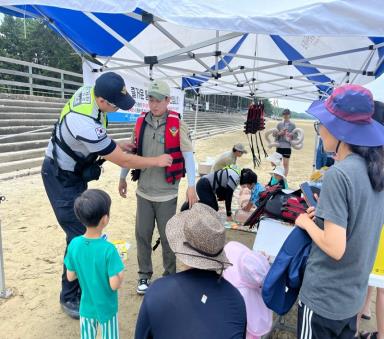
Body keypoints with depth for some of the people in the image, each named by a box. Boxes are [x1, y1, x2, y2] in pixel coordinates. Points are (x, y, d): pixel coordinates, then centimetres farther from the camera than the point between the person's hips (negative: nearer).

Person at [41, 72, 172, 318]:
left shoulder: (88, 91, -11)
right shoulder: (86, 125, -38)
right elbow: (122, 161, -26)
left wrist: (116, 145, 4)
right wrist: (157, 161, -14)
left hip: (75, 172, 9)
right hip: (62, 179, -9)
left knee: (85, 227, 14)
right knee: (79, 236, -6)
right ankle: (69, 297, 13)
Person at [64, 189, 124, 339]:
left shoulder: (74, 244, -16)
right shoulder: (108, 249, -29)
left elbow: (70, 277, -4)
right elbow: (114, 285, -24)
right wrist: (120, 274, -6)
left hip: (86, 307, 4)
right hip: (106, 308, -3)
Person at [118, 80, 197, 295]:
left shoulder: (177, 124, -9)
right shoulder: (141, 122, 4)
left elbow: (188, 155, -10)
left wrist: (191, 186, -15)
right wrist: (123, 177, 16)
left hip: (167, 193, -4)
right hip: (143, 191, 4)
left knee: (167, 236, 9)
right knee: (142, 235, 12)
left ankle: (170, 276, 30)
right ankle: (144, 275, 32)